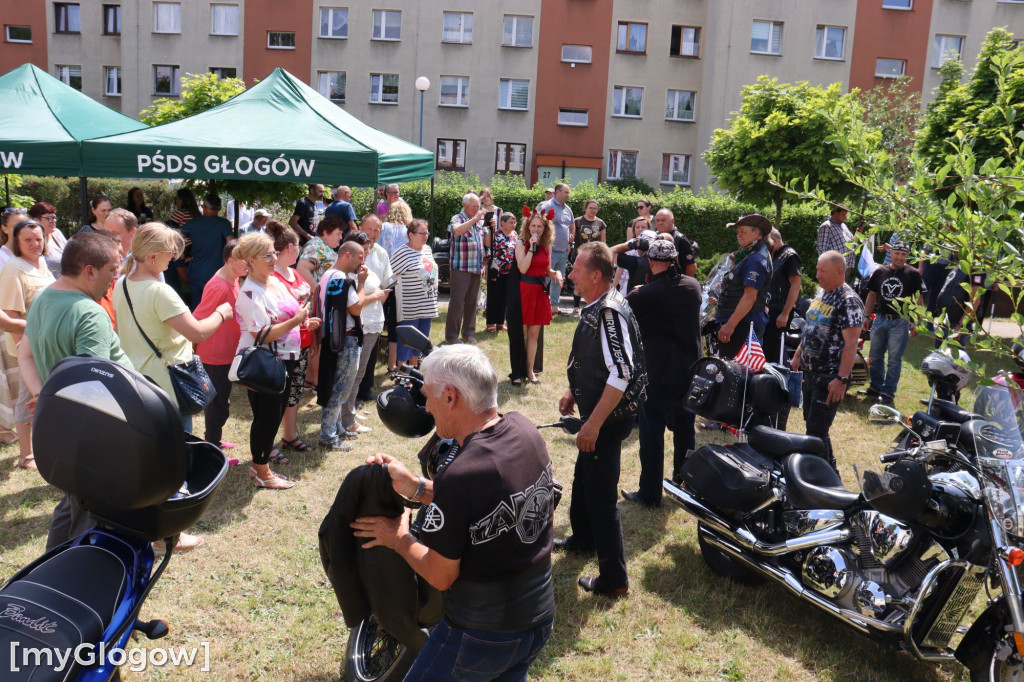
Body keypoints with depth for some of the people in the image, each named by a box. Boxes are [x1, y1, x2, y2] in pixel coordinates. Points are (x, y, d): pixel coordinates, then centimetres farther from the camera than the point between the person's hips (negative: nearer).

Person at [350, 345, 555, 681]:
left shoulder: (458, 477, -31)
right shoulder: (525, 430, -8)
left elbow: (441, 576, -18)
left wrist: (398, 539, -1)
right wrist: (415, 486, 2)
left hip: (481, 635, -7)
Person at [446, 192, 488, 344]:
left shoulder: (480, 221, 15)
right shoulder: (457, 219, -5)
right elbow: (456, 231, -28)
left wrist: (490, 228, 0)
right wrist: (475, 219, -30)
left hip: (477, 267, 6)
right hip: (460, 267, -6)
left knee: (472, 301, 10)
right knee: (457, 300, -6)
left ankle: (469, 332, 20)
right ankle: (451, 335, -1)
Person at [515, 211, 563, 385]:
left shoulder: (546, 246, 9)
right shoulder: (522, 244, -5)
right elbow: (523, 268, -18)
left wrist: (556, 273, -3)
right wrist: (532, 247, -19)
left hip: (540, 292, 4)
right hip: (524, 290, -4)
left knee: (534, 334, 9)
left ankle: (530, 370, 16)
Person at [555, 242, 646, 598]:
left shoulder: (611, 312, -25)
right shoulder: (593, 308, 7)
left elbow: (621, 373, -30)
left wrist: (593, 423, -28)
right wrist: (574, 392, 19)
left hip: (609, 418, -10)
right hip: (594, 411, 10)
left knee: (600, 494, -3)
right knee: (583, 478, 26)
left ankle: (614, 579, 9)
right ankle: (583, 539, 48)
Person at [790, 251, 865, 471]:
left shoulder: (849, 302, -16)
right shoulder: (821, 293, 11)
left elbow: (851, 344, -22)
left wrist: (841, 379, -26)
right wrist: (798, 356, 19)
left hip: (829, 377, -9)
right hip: (810, 371, 9)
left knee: (816, 431, -8)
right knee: (811, 424, 17)